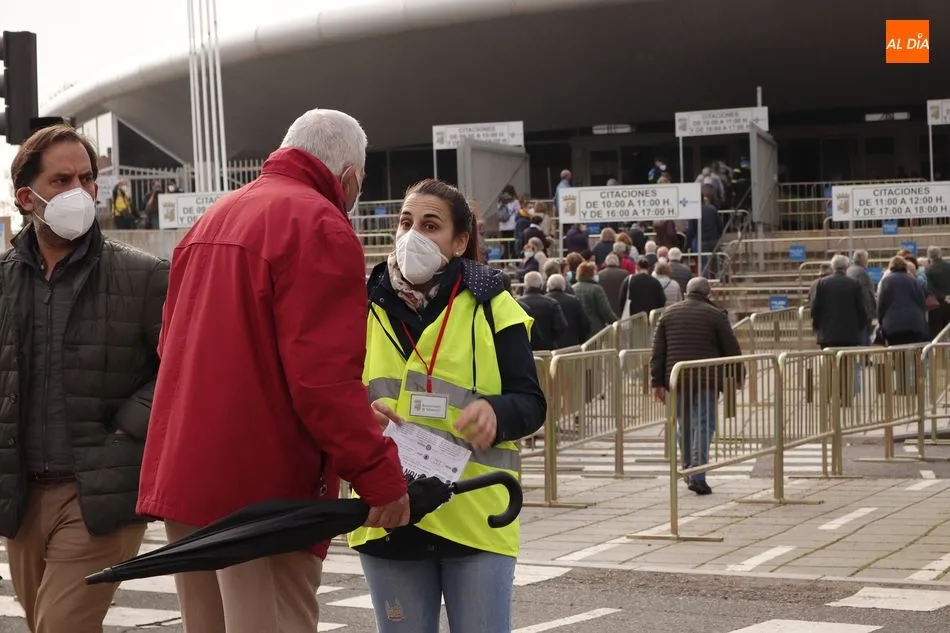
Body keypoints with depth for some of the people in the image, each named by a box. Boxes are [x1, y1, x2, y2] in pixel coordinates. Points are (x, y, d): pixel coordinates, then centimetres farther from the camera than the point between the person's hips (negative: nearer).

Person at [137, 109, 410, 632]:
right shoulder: (319, 226, -10)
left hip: (182, 478, 9)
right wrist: (379, 473, -17)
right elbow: (324, 375, -20)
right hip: (262, 488, -9)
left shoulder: (213, 218, 18)